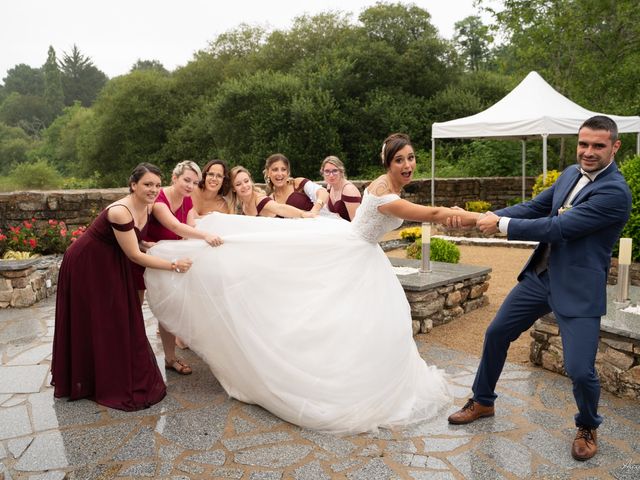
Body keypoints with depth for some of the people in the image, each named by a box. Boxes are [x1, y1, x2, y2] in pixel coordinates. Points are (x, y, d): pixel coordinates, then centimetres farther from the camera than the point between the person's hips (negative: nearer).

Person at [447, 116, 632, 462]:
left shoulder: (615, 191, -19)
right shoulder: (570, 174, 5)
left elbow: (557, 227, -25)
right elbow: (534, 207, 5)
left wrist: (502, 224, -19)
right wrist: (486, 216, -9)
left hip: (578, 290, -7)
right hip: (539, 276, 7)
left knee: (579, 370, -8)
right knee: (496, 334, 13)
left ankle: (587, 427, 27)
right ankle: (482, 401, 35)